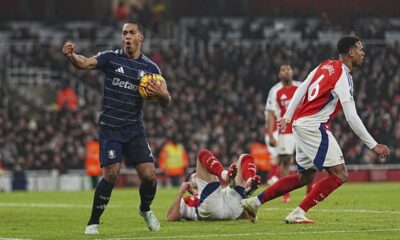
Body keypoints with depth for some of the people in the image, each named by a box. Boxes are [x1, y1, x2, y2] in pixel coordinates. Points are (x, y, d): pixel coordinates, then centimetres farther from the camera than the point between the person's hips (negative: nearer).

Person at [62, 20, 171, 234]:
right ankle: (93, 222, 1)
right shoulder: (111, 58, -1)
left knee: (148, 174, -6)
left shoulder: (150, 68, 6)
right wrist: (70, 55, -41)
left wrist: (161, 94, -17)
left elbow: (166, 102, 7)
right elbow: (85, 63, -19)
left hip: (134, 128, 3)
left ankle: (145, 210, 27)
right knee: (111, 174, -16)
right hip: (110, 127, -3)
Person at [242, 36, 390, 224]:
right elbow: (351, 117, -18)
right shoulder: (343, 76, -14)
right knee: (339, 174, -10)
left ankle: (255, 201, 17)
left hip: (300, 124, 9)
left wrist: (287, 116, 18)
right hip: (313, 126, -9)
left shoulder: (325, 66, 12)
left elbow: (301, 89, 14)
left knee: (305, 177, 19)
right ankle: (298, 213, -14)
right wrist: (373, 145, -16)